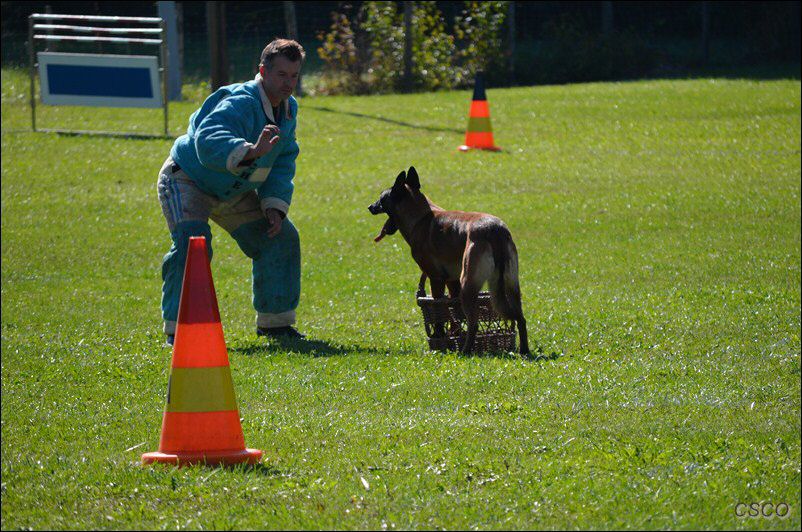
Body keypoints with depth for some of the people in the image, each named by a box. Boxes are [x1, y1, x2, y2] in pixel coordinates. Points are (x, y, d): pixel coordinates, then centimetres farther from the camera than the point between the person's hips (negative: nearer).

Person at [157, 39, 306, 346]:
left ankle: (274, 321, 16)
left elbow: (284, 162, 6)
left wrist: (274, 205, -8)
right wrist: (251, 152, -67)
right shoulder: (240, 104, -33)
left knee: (281, 238, 4)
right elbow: (208, 141, -51)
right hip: (187, 180, -8)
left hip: (232, 191, 8)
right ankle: (178, 328, -22)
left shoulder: (288, 109, -4)